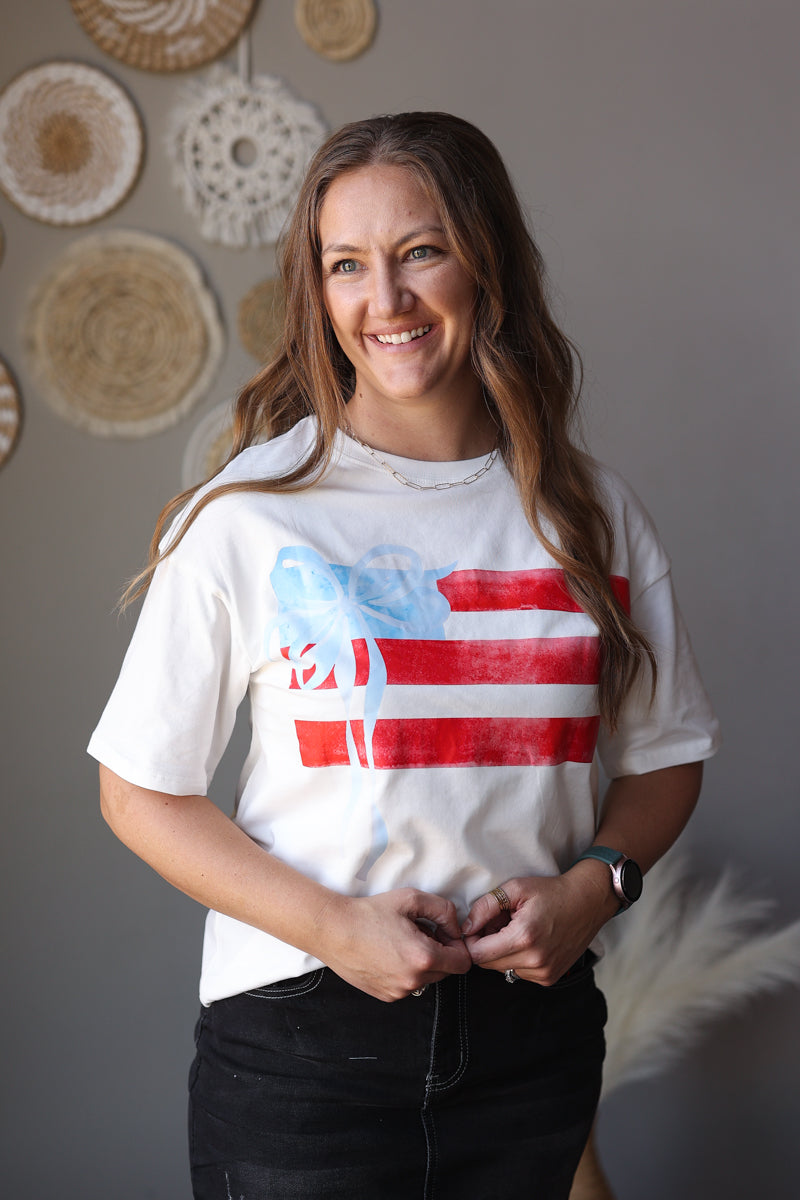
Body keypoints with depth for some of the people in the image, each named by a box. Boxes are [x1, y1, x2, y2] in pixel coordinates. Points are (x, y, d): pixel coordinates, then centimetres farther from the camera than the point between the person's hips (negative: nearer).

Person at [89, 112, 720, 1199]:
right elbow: (142, 790, -5)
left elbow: (664, 753, 12)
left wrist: (591, 886, -6)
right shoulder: (250, 512, -8)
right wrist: (330, 925, -16)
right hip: (299, 1037, -3)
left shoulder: (593, 515, 1)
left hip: (532, 1028, 3)